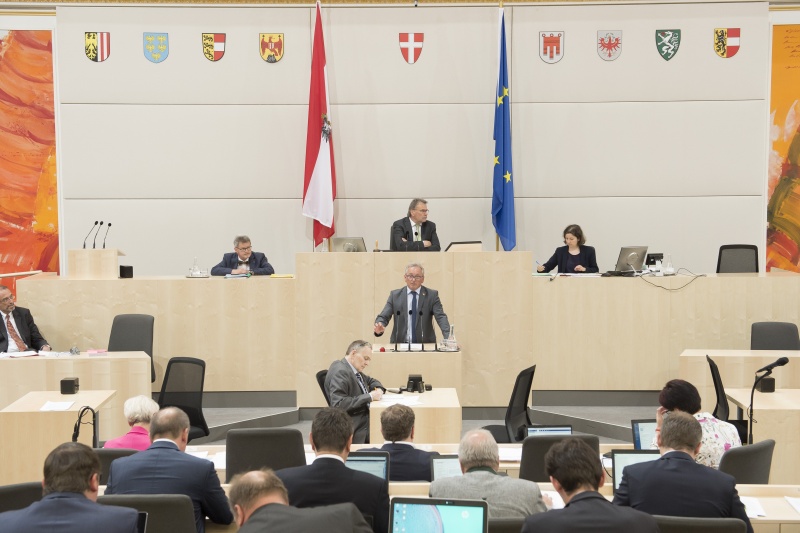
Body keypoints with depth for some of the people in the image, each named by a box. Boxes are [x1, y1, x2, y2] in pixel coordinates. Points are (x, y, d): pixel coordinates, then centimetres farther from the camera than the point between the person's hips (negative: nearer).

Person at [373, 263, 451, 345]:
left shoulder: (432, 295, 5)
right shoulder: (395, 295, 8)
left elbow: (441, 317, -4)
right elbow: (383, 317, 4)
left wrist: (448, 338, -22)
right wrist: (379, 326, -20)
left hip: (425, 346, -1)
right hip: (400, 345, 1)